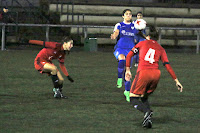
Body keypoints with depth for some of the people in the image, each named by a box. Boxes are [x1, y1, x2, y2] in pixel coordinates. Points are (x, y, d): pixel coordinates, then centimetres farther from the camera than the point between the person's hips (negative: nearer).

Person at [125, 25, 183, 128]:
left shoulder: (142, 43, 17)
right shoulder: (161, 49, 20)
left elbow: (129, 55, 11)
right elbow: (168, 66, 12)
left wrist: (127, 70, 17)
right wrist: (176, 80, 13)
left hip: (143, 72, -4)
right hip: (156, 74, 4)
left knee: (133, 99, 2)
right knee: (144, 98, 22)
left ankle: (147, 112, -28)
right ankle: (148, 119, -1)